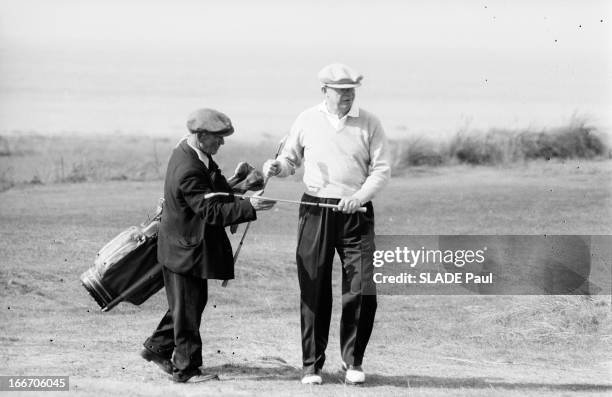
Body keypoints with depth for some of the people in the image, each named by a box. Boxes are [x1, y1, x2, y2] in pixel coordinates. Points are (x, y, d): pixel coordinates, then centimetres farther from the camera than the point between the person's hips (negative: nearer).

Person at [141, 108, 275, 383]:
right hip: (186, 249, -10)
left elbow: (211, 191, 18)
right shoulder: (188, 171, -30)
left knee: (193, 302, 21)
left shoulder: (188, 152, 3)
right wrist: (249, 207, -38)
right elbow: (211, 211, -34)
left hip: (186, 244, 10)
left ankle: (157, 348, 34)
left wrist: (233, 185, 2)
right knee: (189, 308, 0)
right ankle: (186, 368, 10)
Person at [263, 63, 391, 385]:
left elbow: (381, 169, 1)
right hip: (315, 211, 1)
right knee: (313, 290, 1)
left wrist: (359, 197, -14)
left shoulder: (369, 123, 2)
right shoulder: (307, 120, 5)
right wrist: (278, 167, -7)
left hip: (356, 213, -1)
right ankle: (312, 365, 9)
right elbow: (291, 158, 16)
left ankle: (353, 361, 9)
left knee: (361, 291, -7)